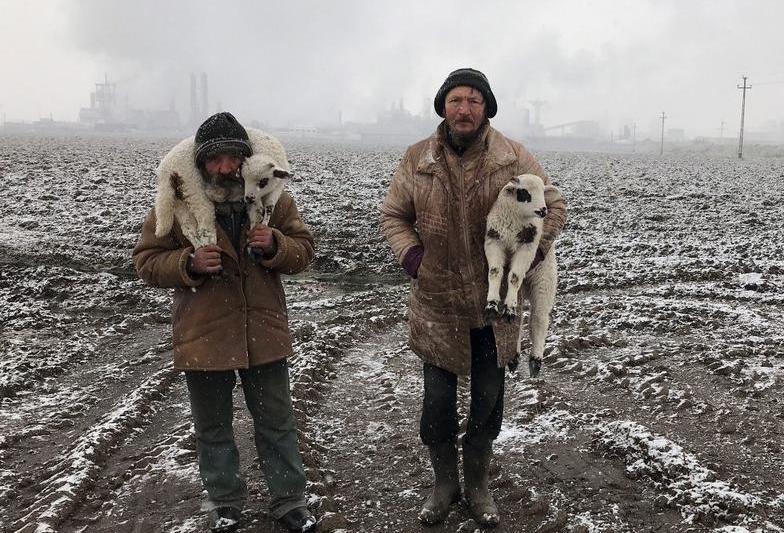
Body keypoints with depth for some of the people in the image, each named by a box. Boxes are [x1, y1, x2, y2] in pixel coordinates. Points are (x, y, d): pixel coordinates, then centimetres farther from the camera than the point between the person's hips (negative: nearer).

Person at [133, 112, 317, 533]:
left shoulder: (271, 196, -3)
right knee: (213, 429, 15)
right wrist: (190, 264, -23)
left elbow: (302, 251, 1)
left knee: (276, 423, 13)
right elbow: (147, 261, -4)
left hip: (264, 332, 1)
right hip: (203, 336, -1)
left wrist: (275, 245, -21)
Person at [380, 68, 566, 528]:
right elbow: (393, 215, 7)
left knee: (488, 399, 14)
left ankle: (478, 485, 35)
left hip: (495, 303, 0)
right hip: (436, 302, 0)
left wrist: (531, 253, -10)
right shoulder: (417, 159, -3)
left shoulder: (515, 158, -6)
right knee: (438, 401, 8)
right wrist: (410, 254, -10)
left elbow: (554, 206, 4)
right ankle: (444, 483, 33)